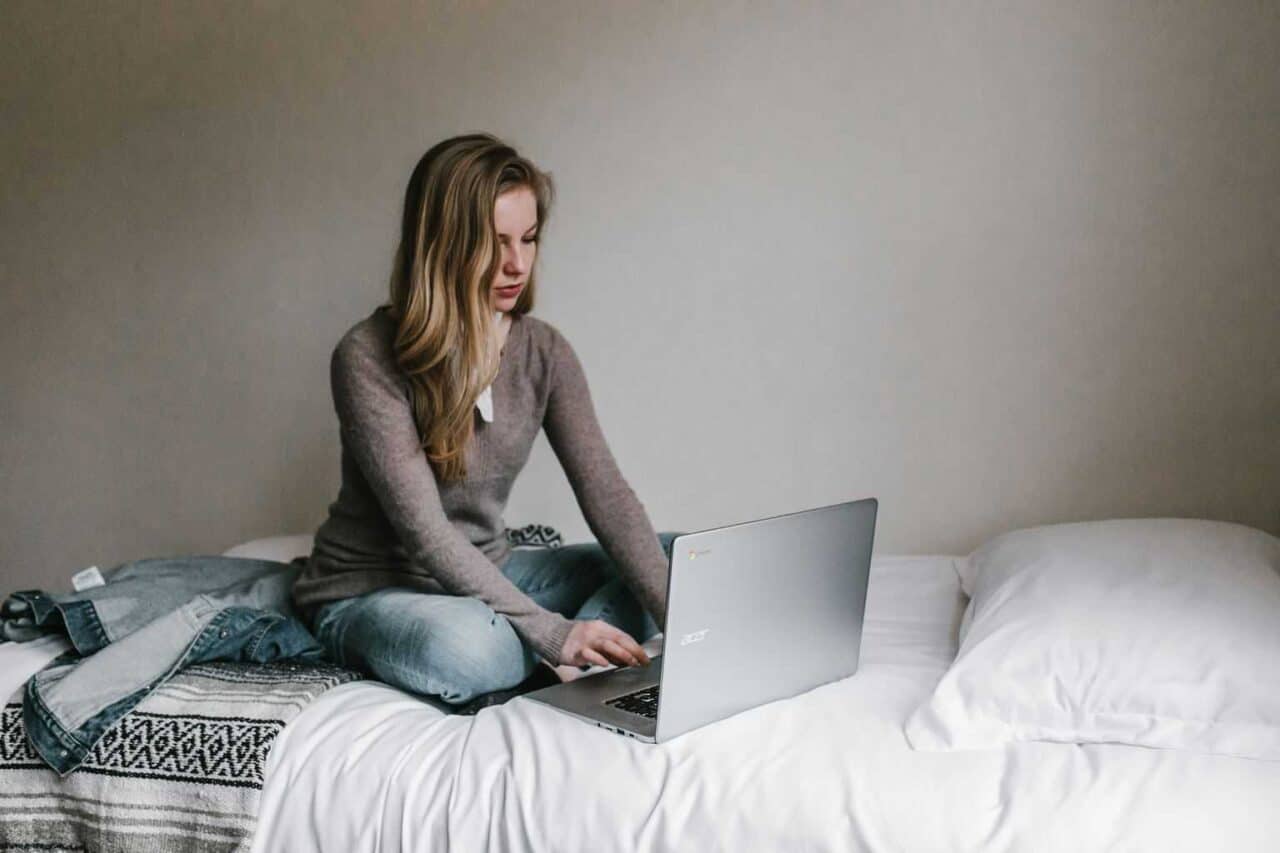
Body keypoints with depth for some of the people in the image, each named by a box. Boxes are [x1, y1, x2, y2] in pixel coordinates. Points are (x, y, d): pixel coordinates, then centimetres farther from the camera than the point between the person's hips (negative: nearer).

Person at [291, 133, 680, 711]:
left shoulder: (543, 352, -4)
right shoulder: (369, 358, -21)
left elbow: (605, 493, -11)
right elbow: (424, 532, -25)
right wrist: (552, 632, -32)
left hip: (487, 575, 6)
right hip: (367, 591, -6)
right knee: (462, 645, -40)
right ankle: (562, 665, -10)